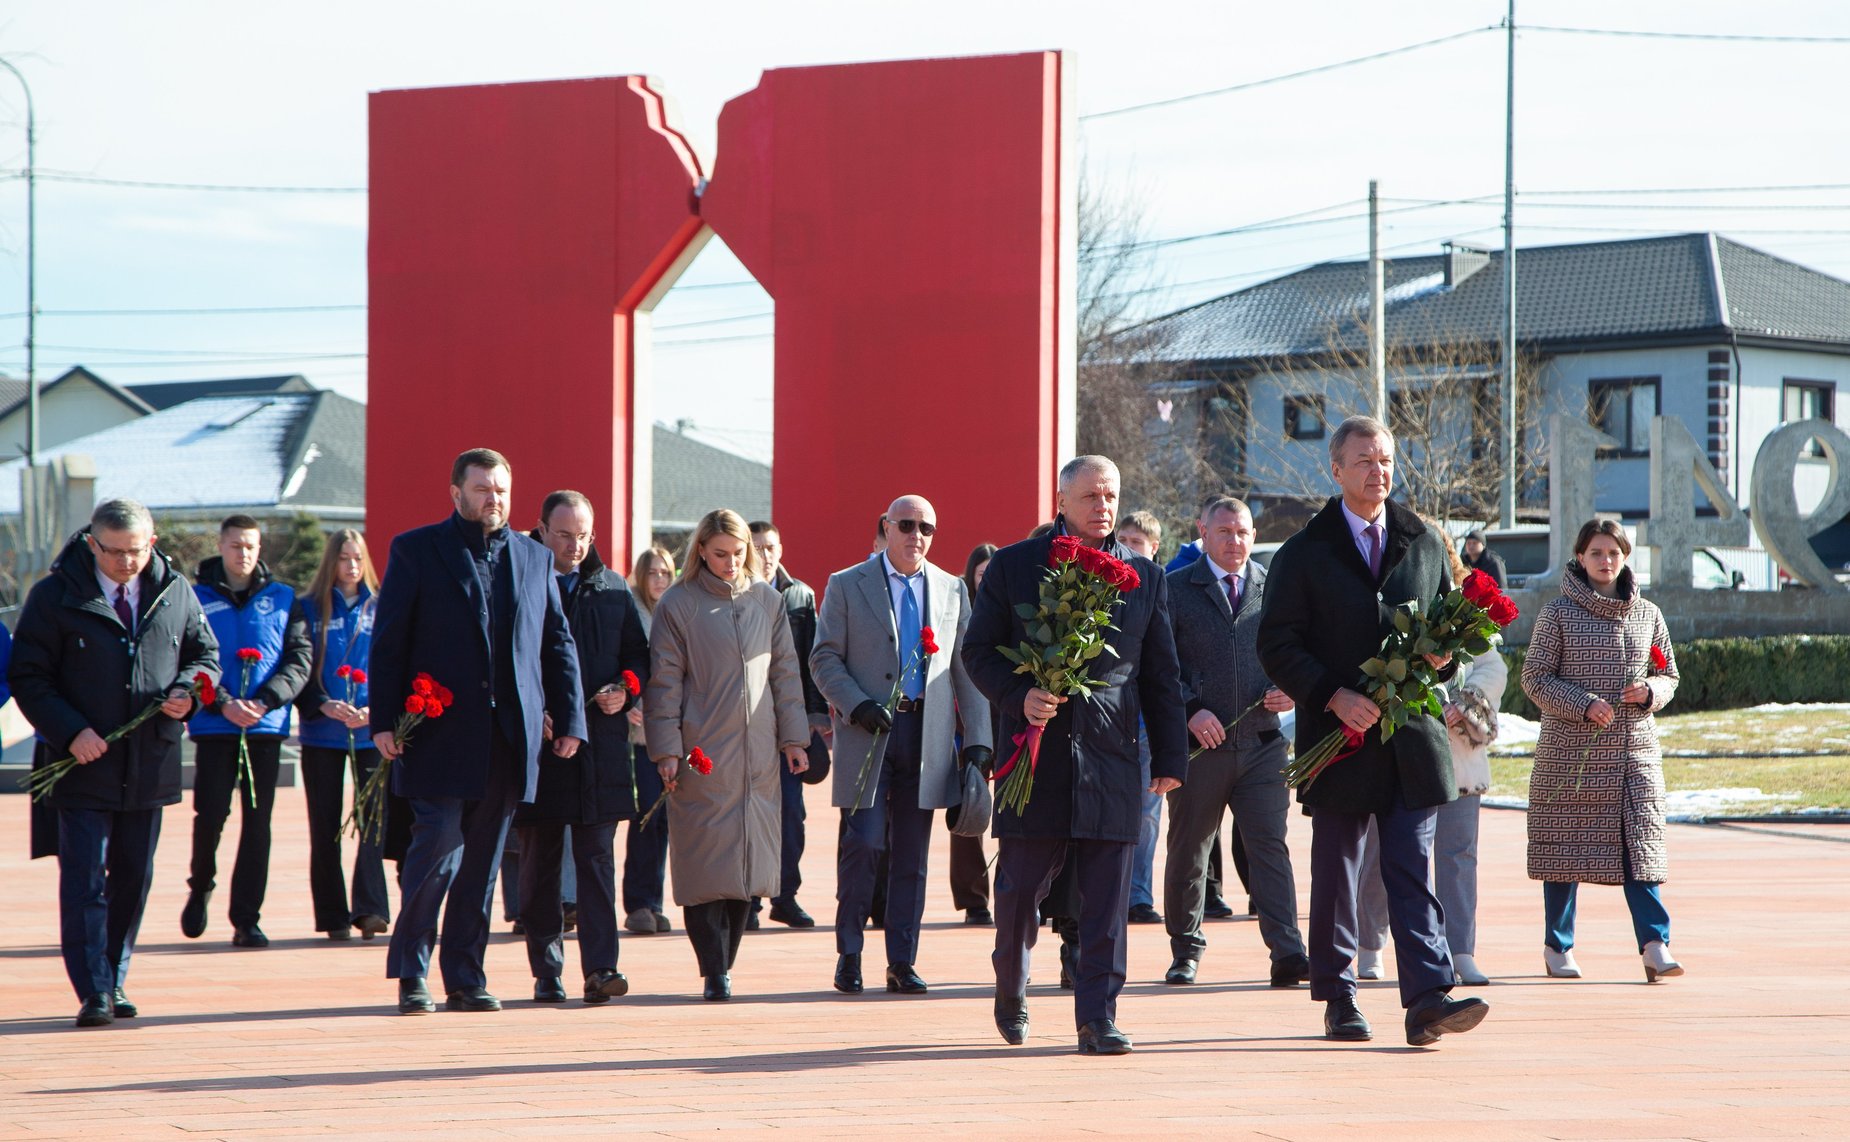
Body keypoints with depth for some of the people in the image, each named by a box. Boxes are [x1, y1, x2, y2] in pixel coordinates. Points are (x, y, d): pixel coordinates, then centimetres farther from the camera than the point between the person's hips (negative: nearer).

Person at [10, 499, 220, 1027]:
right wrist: (70, 730, -16)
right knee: (85, 878, -7)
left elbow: (204, 652, 17)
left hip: (151, 763, 4)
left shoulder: (175, 594, 5)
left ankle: (114, 979, 23)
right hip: (83, 765, -4)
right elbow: (27, 676, -4)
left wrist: (187, 690, -6)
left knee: (134, 877, 11)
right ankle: (93, 991, -7)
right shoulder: (55, 597, -5)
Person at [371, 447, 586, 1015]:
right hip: (439, 736, -4)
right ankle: (411, 974, 2)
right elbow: (388, 642, 0)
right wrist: (384, 722, -7)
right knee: (437, 847, -9)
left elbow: (558, 645, 15)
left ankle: (466, 978, 12)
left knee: (483, 862, 6)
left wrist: (570, 718, 7)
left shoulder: (535, 558, 13)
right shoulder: (415, 550, 3)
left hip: (508, 741, 4)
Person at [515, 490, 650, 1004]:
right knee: (540, 861, 5)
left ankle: (600, 967, -8)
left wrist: (625, 688, -4)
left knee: (597, 857, -4)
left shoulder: (613, 590, 11)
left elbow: (638, 654, 17)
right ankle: (546, 971, 11)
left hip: (601, 744, 2)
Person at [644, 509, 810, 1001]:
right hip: (702, 754, -3)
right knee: (705, 864, -5)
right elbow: (664, 682, -1)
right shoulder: (678, 606, 0)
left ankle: (724, 963, 12)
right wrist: (666, 750, -6)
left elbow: (785, 672, 14)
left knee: (749, 862, 2)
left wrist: (793, 737, 9)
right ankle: (715, 973, -3)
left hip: (758, 754, 3)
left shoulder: (767, 601, 10)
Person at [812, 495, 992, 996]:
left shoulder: (952, 590, 13)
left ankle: (902, 962, 9)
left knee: (912, 855, 4)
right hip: (868, 731, -3)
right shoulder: (846, 586, 5)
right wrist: (857, 706, -15)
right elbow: (824, 658, 1)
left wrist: (978, 740, 5)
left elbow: (967, 669, 12)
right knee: (862, 845, -8)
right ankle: (848, 954, 5)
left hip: (927, 734, 3)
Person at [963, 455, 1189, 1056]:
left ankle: (1097, 1018, 1)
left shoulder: (1144, 576, 11)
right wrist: (1018, 696, -12)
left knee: (1106, 901, -2)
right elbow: (978, 650, 6)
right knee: (1020, 885, 3)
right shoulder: (1013, 566, 6)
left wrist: (1170, 757, 9)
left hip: (1110, 757, 1)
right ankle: (1010, 989, 29)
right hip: (1035, 753, -1)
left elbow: (1161, 675, 13)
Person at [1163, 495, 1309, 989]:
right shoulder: (1174, 590, 3)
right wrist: (1190, 710, -13)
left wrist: (1289, 691, -4)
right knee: (1188, 851, 8)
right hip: (1198, 741, -1)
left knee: (1271, 846, -8)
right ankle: (1186, 950, 23)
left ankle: (1288, 953, -14)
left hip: (1262, 742, 1)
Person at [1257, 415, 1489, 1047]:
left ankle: (1428, 999, -14)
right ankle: (1338, 1001, 16)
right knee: (1335, 875, 6)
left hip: (1411, 735, 2)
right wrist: (1334, 697, -16)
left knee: (1413, 869, -6)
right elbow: (1277, 646, -3)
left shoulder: (1423, 543, 12)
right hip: (1339, 735, -2)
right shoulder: (1304, 553, 2)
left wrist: (1442, 656, -3)